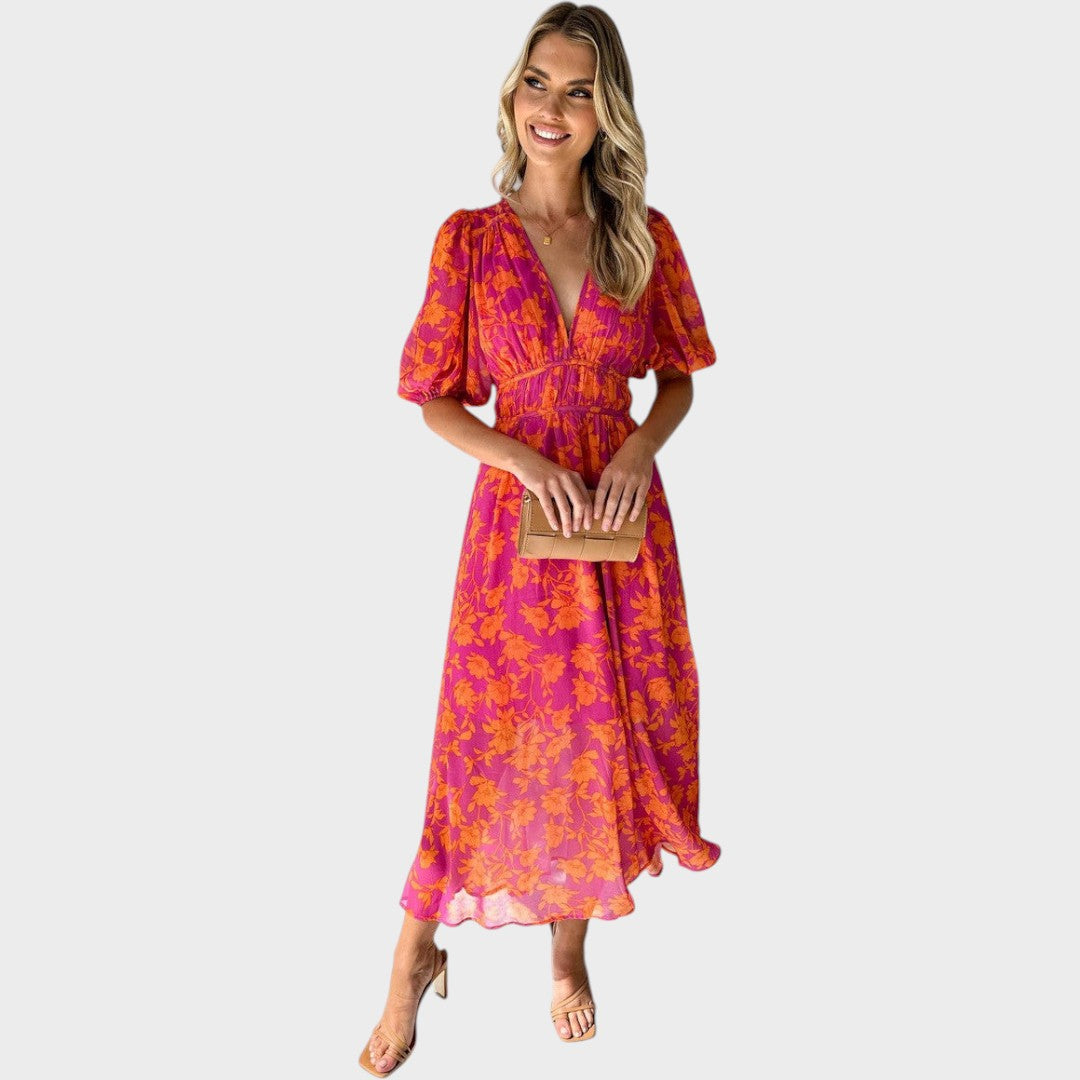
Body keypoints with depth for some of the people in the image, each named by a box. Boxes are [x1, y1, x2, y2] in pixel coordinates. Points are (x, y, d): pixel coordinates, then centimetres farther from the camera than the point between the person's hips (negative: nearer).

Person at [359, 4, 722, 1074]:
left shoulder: (646, 236, 0)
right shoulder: (469, 238, -4)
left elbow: (681, 376, 9)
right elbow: (435, 398, -1)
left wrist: (643, 444, -11)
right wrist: (525, 461, -16)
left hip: (623, 513, 2)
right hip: (518, 510, -2)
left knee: (601, 731, 11)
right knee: (488, 738, 3)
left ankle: (570, 941, 33)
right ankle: (415, 957, 23)